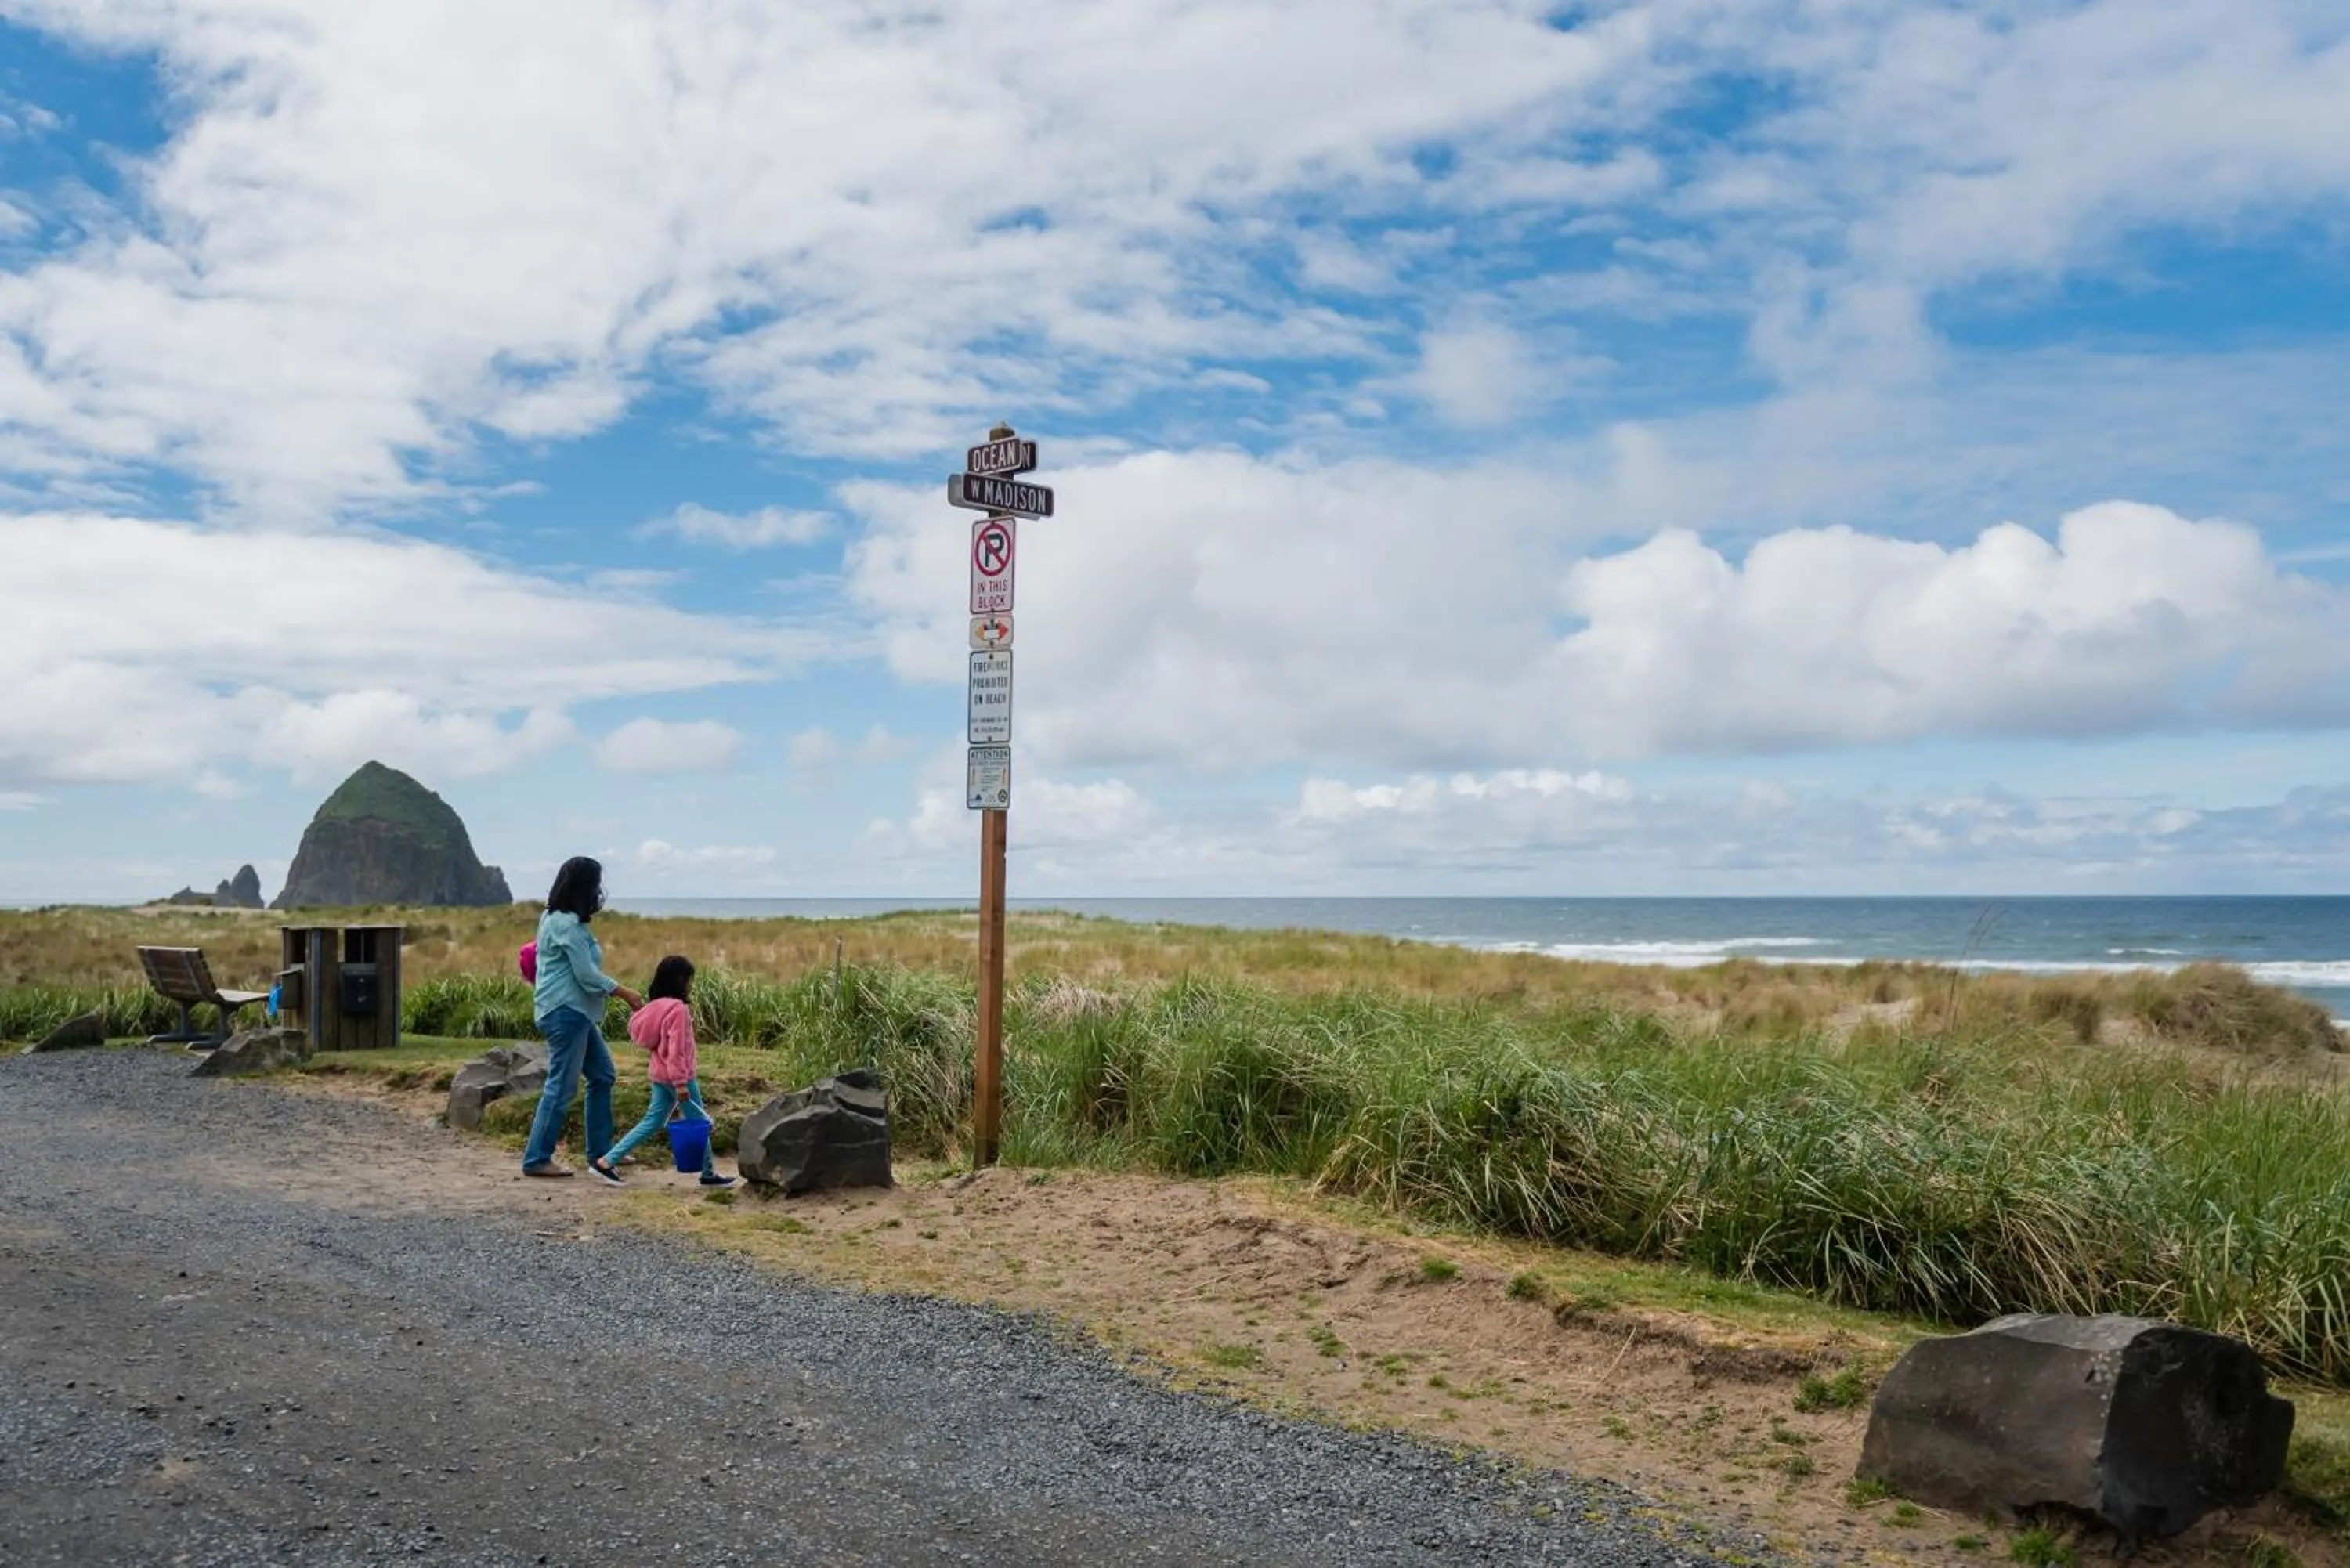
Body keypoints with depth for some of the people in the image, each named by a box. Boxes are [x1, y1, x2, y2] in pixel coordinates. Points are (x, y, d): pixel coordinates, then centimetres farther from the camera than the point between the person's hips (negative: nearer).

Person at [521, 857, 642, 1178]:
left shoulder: (557, 918, 14)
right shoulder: (567, 924, -17)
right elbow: (588, 976, -18)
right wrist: (626, 994, -8)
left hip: (576, 1013, 11)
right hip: (566, 1012, -11)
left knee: (602, 1076, 16)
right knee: (561, 1086, -6)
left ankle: (600, 1150, 23)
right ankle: (537, 1159, 0)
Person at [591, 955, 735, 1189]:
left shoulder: (657, 1006, 9)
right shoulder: (678, 1009, -19)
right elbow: (676, 1050, -23)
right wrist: (681, 1082, -22)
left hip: (660, 1075, 9)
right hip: (676, 1076, -9)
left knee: (652, 1122, 13)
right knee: (699, 1124, 5)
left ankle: (606, 1162, 8)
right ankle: (709, 1174, 15)